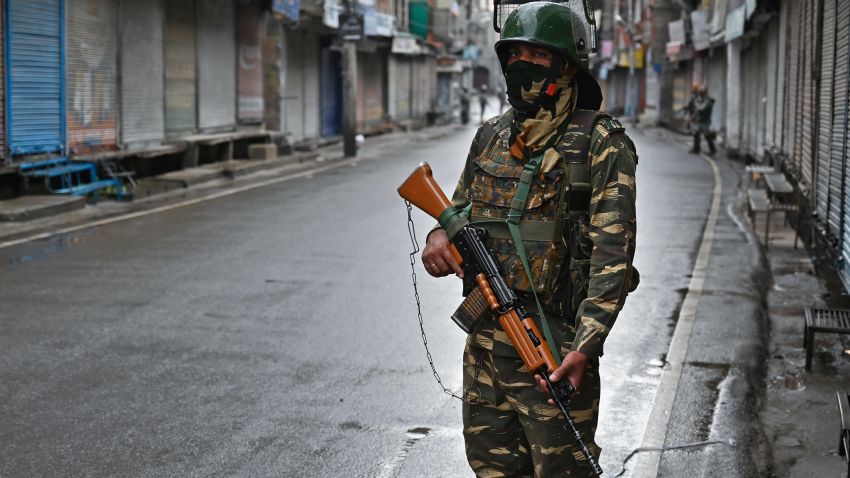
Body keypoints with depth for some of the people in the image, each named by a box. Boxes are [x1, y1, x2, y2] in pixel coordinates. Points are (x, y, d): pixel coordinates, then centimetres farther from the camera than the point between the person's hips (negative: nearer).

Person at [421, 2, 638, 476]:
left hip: (554, 352, -6)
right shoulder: (491, 137, 10)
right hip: (484, 345, 6)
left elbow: (613, 254, -16)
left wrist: (584, 348, -26)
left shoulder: (602, 144, -9)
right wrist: (440, 235, -3)